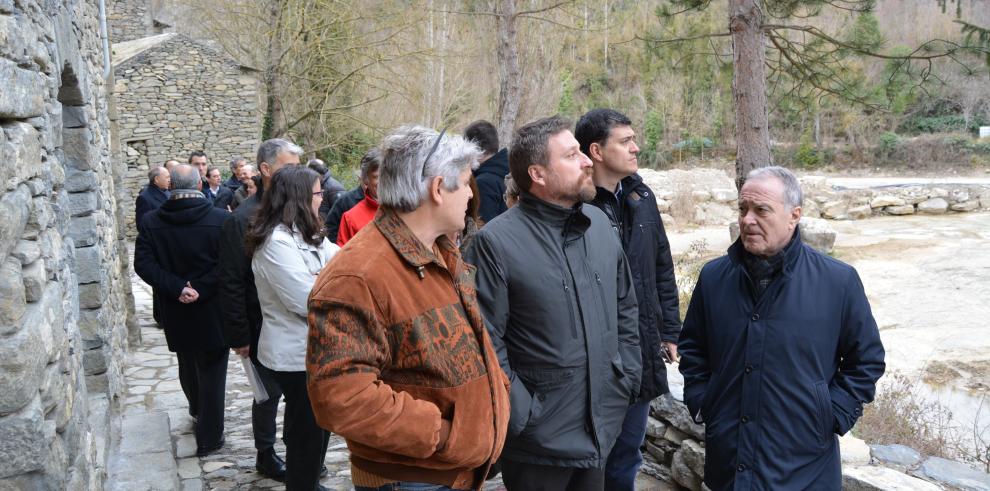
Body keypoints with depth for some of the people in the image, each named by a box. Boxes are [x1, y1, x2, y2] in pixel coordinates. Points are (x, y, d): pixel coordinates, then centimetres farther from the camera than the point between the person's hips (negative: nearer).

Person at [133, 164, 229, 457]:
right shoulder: (221, 220, -15)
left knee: (188, 366, 26)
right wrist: (200, 289, -17)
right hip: (212, 312, -3)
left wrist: (178, 288, -16)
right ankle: (209, 437, 13)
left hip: (176, 312, 4)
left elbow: (144, 265, -12)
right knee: (211, 370, 7)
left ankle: (197, 411, 50)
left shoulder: (150, 222, -6)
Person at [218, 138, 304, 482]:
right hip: (265, 328, -4)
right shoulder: (243, 220, -13)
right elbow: (231, 284, -12)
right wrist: (239, 336, -12)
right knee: (269, 392, 11)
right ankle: (266, 455, 31)